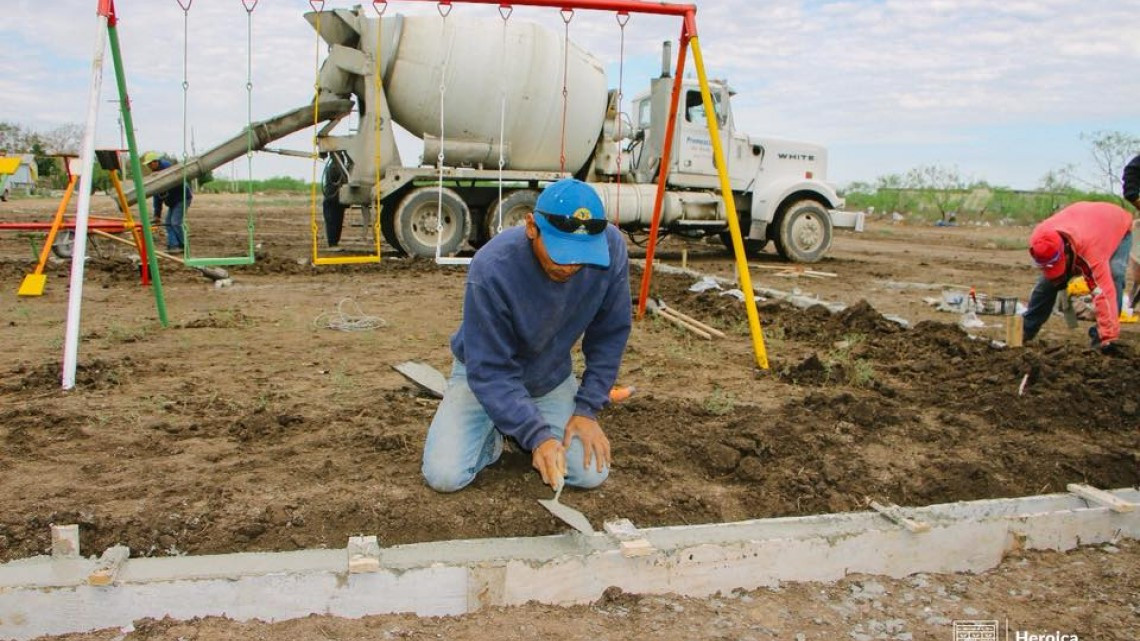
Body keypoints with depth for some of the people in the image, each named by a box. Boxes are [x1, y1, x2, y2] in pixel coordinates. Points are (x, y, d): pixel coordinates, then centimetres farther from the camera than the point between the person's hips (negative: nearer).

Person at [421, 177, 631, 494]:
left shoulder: (611, 247, -25)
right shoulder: (491, 269, -35)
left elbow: (609, 334, -11)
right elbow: (489, 371, -28)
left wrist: (587, 408, -15)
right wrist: (538, 435, -36)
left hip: (552, 378, 3)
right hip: (485, 373, -3)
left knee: (591, 472, -11)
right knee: (444, 476, -18)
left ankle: (520, 423, 17)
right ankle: (492, 432, 14)